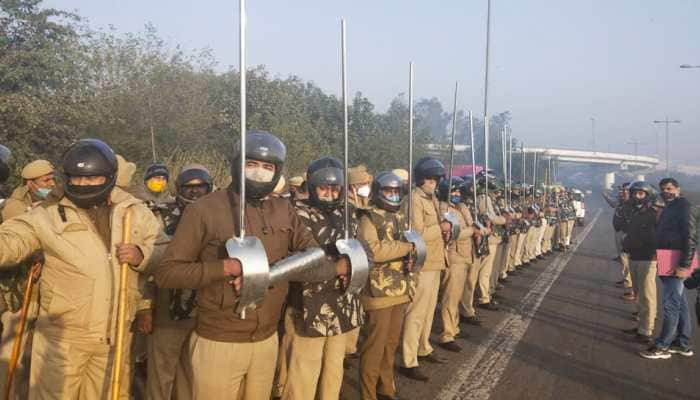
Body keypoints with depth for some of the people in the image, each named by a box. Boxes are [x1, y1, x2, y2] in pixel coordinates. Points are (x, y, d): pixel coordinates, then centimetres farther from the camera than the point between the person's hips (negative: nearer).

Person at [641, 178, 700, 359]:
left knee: (670, 304, -6)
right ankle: (683, 344, 20)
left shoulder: (685, 208, -13)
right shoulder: (669, 208, 17)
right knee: (680, 303, 13)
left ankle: (662, 346, -2)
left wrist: (685, 265, -24)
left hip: (676, 263, -10)